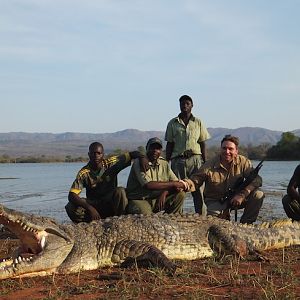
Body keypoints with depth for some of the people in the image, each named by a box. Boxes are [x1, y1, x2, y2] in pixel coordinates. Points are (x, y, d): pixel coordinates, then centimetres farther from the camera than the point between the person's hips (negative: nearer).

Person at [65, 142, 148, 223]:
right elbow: (72, 195, -20)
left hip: (111, 203, 0)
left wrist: (142, 158, -31)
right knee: (71, 208, -27)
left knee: (120, 191, -31)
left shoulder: (111, 164, -9)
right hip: (94, 205, 0)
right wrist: (90, 208, -35)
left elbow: (133, 154, -5)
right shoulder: (84, 173, -12)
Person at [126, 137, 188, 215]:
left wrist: (164, 193, -18)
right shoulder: (139, 163, -11)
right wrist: (173, 184, -20)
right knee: (145, 214, -38)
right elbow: (148, 185, -24)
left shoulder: (164, 164, 8)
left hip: (158, 200, 6)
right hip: (139, 200, -6)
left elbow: (176, 182, 3)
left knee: (180, 194, -11)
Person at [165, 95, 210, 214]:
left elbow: (202, 144, 10)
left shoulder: (198, 122, 11)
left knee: (198, 190, -4)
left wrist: (205, 163, 2)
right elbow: (169, 144, 11)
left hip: (195, 159, 0)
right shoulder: (172, 123, 11)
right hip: (178, 159, 1)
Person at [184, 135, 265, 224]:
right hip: (215, 201, -2)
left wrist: (242, 195, -31)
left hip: (235, 199, 2)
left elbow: (256, 180, -17)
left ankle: (245, 223, -3)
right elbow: (195, 180, -12)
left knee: (258, 195, -21)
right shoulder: (209, 166, -15)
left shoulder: (243, 162, -11)